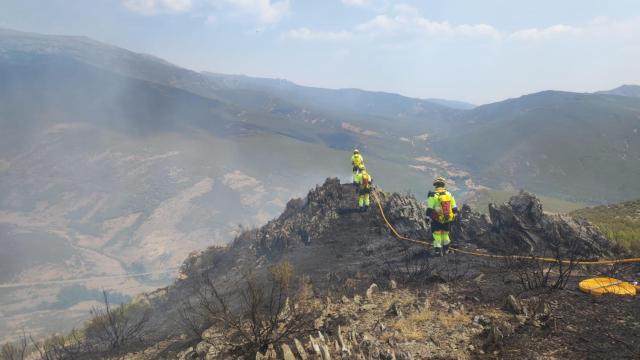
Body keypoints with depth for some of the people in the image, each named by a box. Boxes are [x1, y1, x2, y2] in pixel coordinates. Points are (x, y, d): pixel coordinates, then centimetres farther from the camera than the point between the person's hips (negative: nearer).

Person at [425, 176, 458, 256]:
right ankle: (445, 249, 29)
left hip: (437, 220, -4)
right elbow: (454, 208, 8)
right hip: (447, 220, 4)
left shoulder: (433, 195, -11)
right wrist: (454, 215, 20)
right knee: (445, 234, 19)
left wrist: (428, 217, -5)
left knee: (437, 234, 4)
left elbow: (429, 209, -13)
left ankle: (438, 250, 0)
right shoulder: (449, 194, 2)